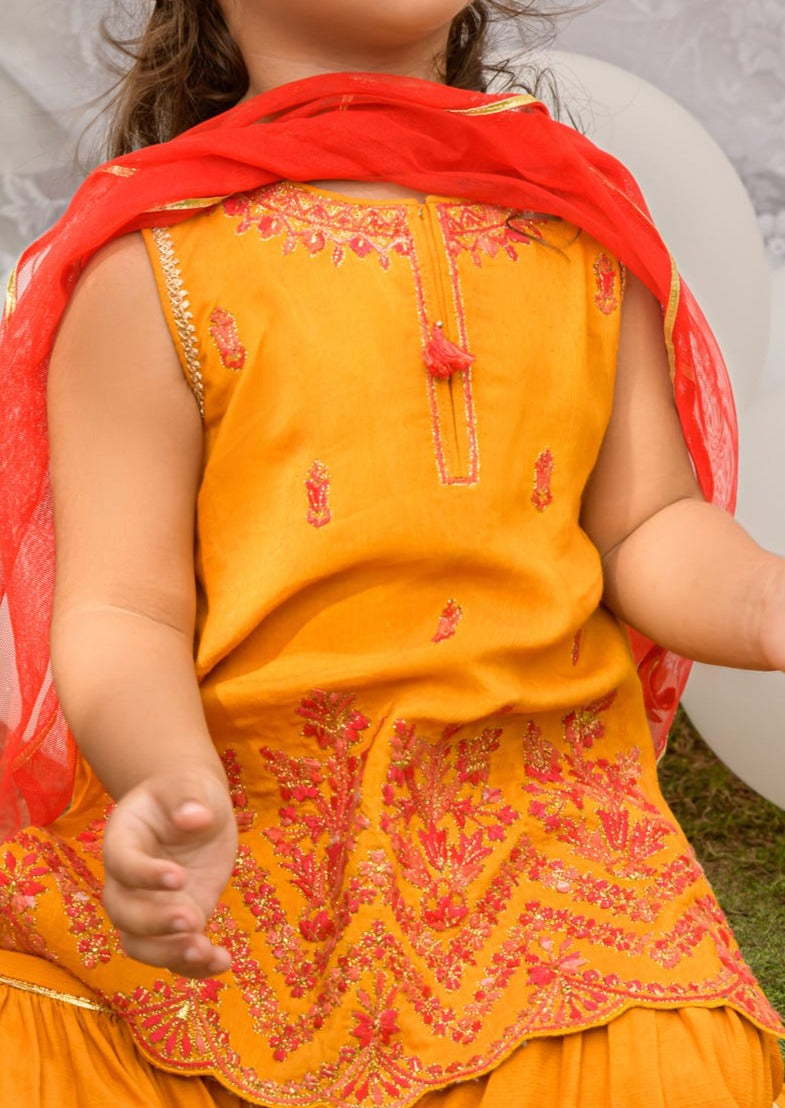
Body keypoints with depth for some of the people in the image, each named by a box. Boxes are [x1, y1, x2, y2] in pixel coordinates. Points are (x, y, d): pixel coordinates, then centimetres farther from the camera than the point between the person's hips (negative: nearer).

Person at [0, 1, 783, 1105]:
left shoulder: (589, 226, 8)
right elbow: (120, 610, -10)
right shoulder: (151, 265, -6)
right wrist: (175, 786, -31)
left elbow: (651, 527, 6)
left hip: (543, 833, 2)